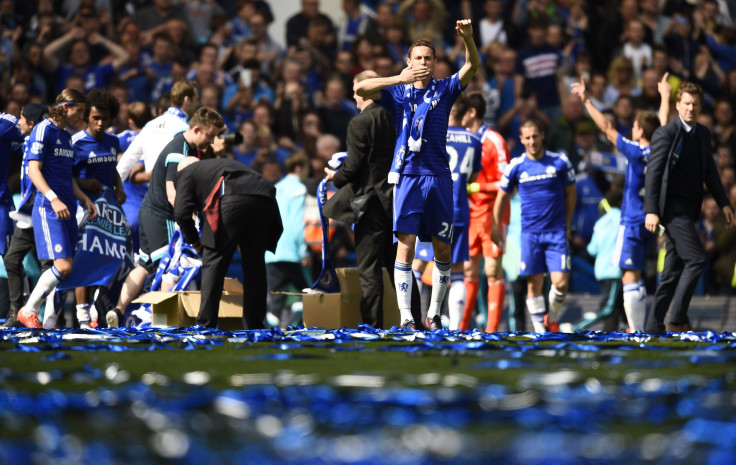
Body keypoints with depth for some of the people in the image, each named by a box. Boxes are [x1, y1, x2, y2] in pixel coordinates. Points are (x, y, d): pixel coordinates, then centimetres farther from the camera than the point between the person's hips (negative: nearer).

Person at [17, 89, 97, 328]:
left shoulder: (67, 136, 19)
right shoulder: (44, 130, -8)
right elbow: (33, 170, -15)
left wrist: (84, 199, 15)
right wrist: (53, 199, -25)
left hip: (67, 209, 9)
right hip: (48, 208, -9)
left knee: (64, 267, 5)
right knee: (62, 266, -16)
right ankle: (28, 311, -4)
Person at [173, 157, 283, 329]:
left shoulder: (186, 172, 25)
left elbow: (182, 213, 10)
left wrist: (195, 242, 23)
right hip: (264, 199, 6)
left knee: (213, 263, 3)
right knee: (254, 264, 13)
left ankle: (206, 324, 0)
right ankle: (254, 325, 15)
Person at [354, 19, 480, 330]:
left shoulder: (444, 90, 10)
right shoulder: (398, 93, 9)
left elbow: (472, 66, -4)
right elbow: (361, 89, -5)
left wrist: (468, 39, -24)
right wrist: (399, 79, -13)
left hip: (439, 176, 2)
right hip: (408, 176, -2)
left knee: (442, 249, 3)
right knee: (406, 244, -10)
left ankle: (434, 314, 15)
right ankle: (405, 317, -12)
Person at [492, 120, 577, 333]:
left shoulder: (560, 162, 0)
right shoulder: (515, 166, 1)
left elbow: (570, 194, 12)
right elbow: (502, 196, 12)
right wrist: (495, 226, 9)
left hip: (557, 231, 0)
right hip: (529, 233, 0)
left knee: (560, 283, -9)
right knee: (534, 284, -1)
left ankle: (552, 319, 16)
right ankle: (539, 328, 8)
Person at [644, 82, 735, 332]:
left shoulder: (703, 134, 13)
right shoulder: (665, 134, -11)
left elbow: (710, 171, 20)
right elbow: (653, 173, -14)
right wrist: (651, 211, -21)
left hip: (688, 208, 8)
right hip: (672, 206, -8)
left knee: (674, 269, 8)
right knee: (695, 259, -15)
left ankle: (654, 325, 12)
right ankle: (677, 319, -10)